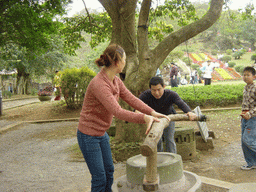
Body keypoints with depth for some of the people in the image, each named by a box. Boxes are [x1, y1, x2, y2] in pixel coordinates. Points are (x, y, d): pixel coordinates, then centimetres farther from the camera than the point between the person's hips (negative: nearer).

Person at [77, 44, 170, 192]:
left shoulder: (115, 80, -1)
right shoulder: (99, 84, -31)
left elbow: (131, 99, -3)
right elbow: (117, 112, -37)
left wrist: (152, 112, -14)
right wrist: (144, 118, -41)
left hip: (101, 133, 9)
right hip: (88, 136, -9)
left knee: (109, 170, 20)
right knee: (99, 177, 2)